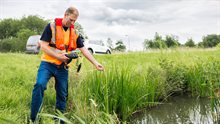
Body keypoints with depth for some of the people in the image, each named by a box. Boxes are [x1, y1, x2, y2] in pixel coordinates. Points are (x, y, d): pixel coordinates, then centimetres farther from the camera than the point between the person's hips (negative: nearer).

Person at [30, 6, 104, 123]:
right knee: (39, 85, -27)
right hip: (48, 63, -4)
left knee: (62, 95, 8)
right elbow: (43, 46, -11)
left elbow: (84, 49, 5)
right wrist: (58, 56, -19)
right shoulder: (52, 26, -7)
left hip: (62, 67, 4)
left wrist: (96, 63, -2)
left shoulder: (74, 32, 6)